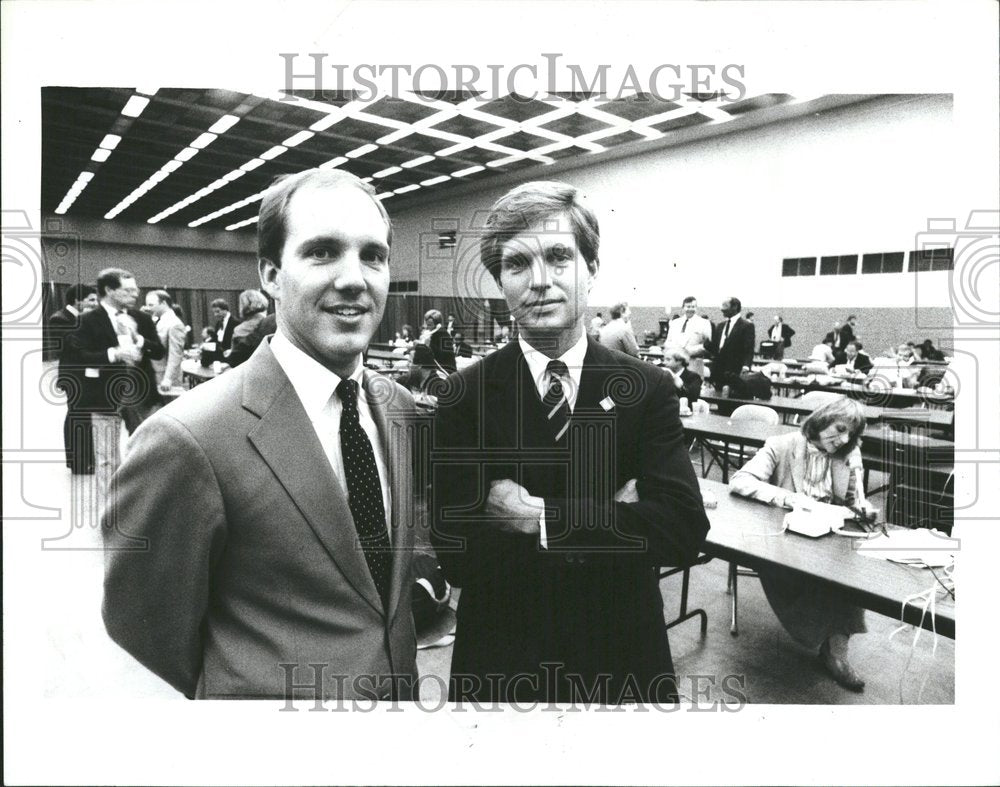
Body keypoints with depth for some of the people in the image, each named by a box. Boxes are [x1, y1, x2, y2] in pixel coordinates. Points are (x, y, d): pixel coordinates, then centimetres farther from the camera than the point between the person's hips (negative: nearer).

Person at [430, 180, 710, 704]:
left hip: (624, 659, 2)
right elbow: (455, 554, -19)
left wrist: (542, 516, -22)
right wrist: (611, 521, -20)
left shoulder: (648, 390, -8)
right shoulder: (464, 399, -12)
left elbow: (684, 531, -18)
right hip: (502, 664, -1)